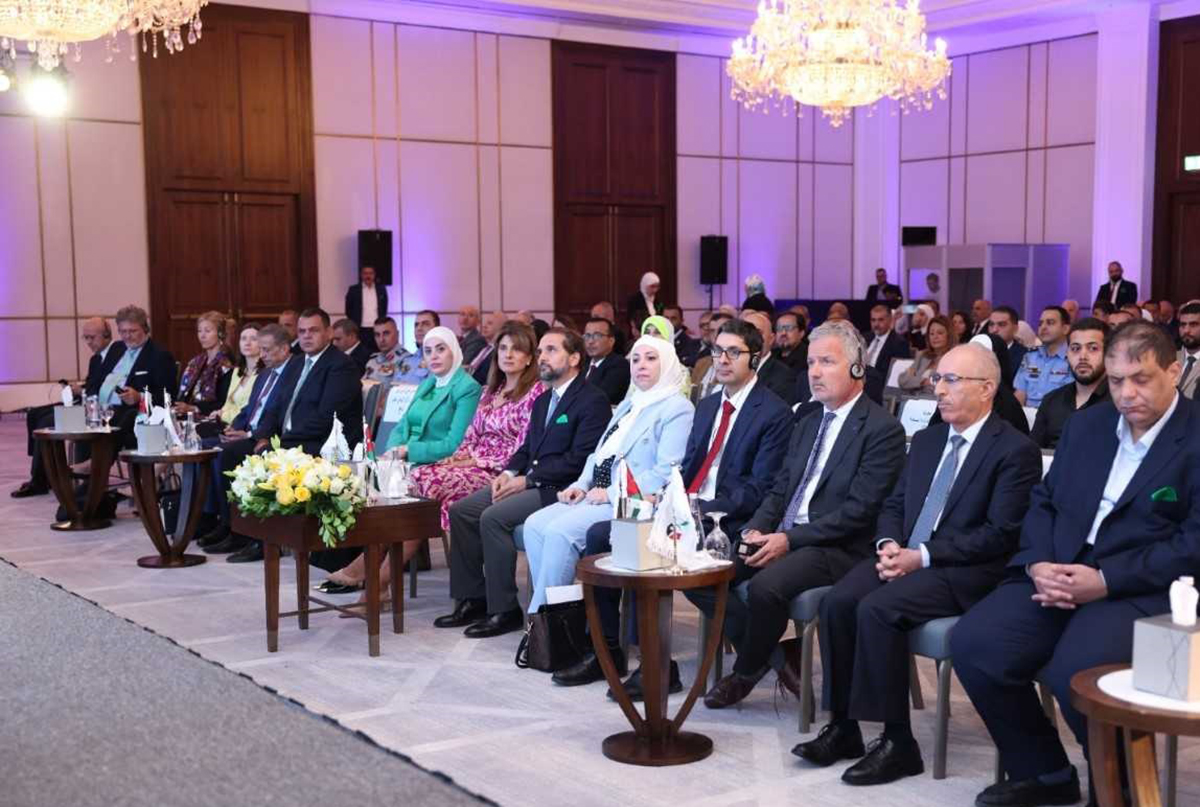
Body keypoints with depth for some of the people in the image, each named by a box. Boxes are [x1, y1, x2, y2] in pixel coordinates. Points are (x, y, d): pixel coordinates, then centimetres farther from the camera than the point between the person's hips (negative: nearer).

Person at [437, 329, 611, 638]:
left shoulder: (593, 401, -10)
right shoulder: (542, 401, 19)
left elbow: (578, 460, -18)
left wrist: (528, 480, -17)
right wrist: (509, 473, 0)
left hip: (560, 490, -9)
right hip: (529, 482, 9)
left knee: (493, 517, -26)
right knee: (461, 510, -3)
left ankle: (504, 610, -16)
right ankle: (472, 599, 4)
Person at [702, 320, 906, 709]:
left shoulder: (883, 429, -8)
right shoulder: (808, 424, 19)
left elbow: (859, 509, -16)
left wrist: (790, 539, -20)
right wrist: (756, 529, -4)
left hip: (836, 549, -8)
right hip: (782, 538, 8)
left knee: (765, 586, -32)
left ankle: (747, 673, -3)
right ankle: (773, 653, 3)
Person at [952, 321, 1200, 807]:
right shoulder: (1085, 424, 15)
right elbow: (1043, 500, 16)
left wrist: (1105, 581, -18)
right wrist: (1038, 564, -5)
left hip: (1141, 589, -6)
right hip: (1058, 574, 6)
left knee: (1074, 672, -32)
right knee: (972, 643, -16)